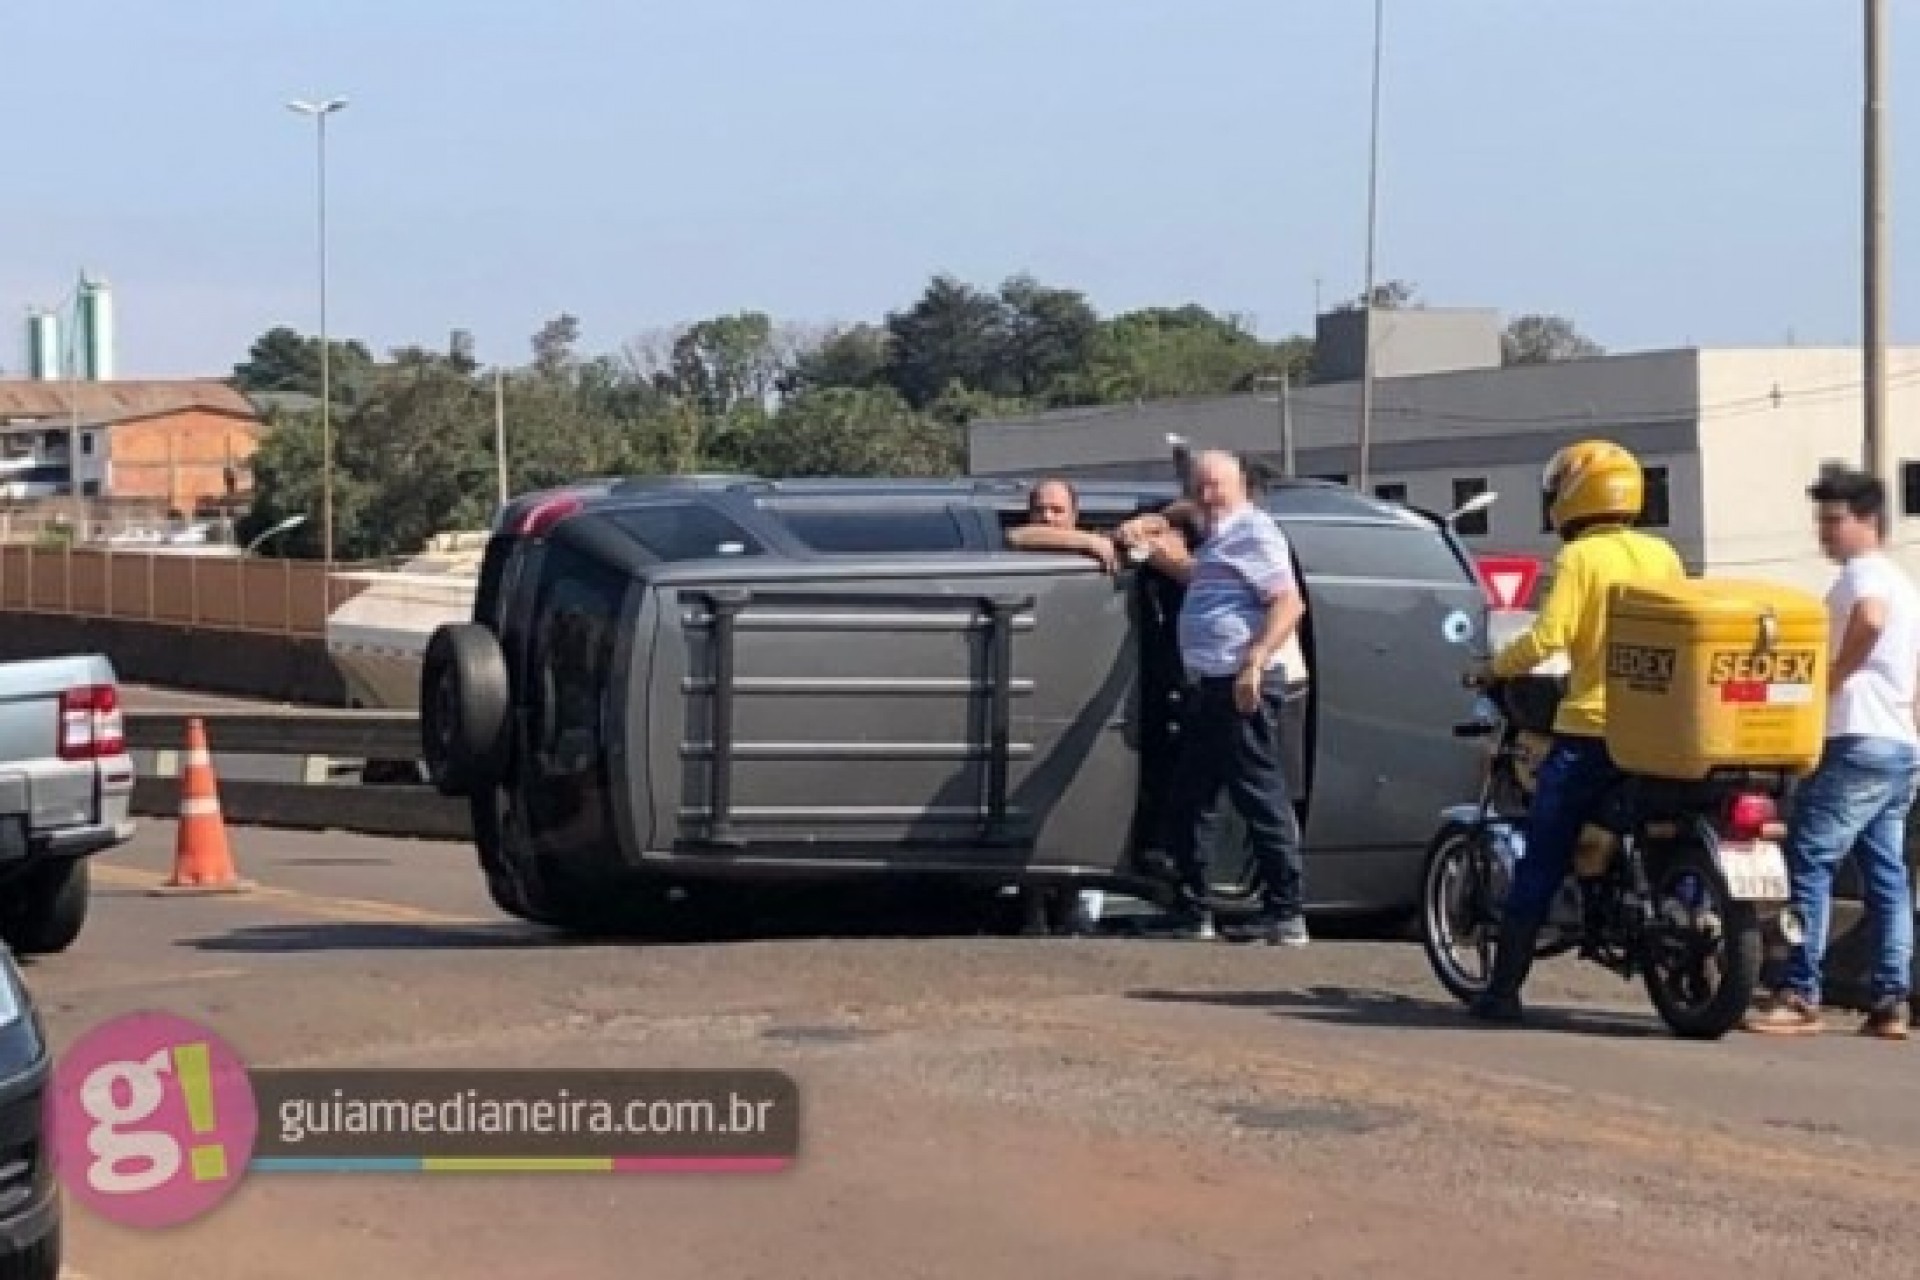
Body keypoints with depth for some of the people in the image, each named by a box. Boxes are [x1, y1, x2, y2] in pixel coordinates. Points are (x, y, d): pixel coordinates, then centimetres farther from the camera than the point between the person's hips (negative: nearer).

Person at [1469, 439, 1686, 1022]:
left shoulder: (1579, 557, -7)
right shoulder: (1664, 555, 9)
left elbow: (1547, 637, -16)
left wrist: (1494, 668, -1)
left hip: (1591, 732, -5)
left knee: (1540, 865, 0)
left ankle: (1504, 989, 0)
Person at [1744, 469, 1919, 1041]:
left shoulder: (1864, 574, -7)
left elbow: (1870, 619, -31)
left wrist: (1831, 679, -20)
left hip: (1860, 743, -10)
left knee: (1808, 859, -11)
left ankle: (1800, 996, -16)